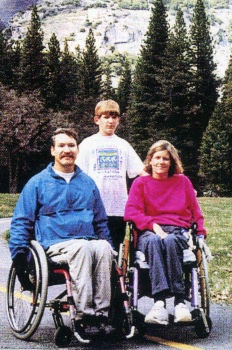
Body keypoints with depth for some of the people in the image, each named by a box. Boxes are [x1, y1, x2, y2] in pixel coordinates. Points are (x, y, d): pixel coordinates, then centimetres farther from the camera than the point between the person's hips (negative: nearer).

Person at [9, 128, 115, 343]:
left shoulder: (88, 183, 21)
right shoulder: (38, 182, 10)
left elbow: (101, 222, 28)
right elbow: (21, 222, 8)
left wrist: (109, 244, 15)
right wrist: (19, 256, -2)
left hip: (90, 242, 3)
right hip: (55, 245, -3)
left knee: (103, 248, -33)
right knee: (82, 247, -36)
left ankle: (101, 314, -33)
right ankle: (83, 315, -38)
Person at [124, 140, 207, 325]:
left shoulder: (183, 182, 22)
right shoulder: (140, 183, 17)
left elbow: (195, 212, 20)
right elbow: (131, 212, 4)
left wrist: (201, 233, 2)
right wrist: (154, 226, -12)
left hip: (178, 231, 1)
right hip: (149, 232, 0)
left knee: (170, 241, -37)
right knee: (153, 241, -38)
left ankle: (180, 301, -46)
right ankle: (160, 301, -52)